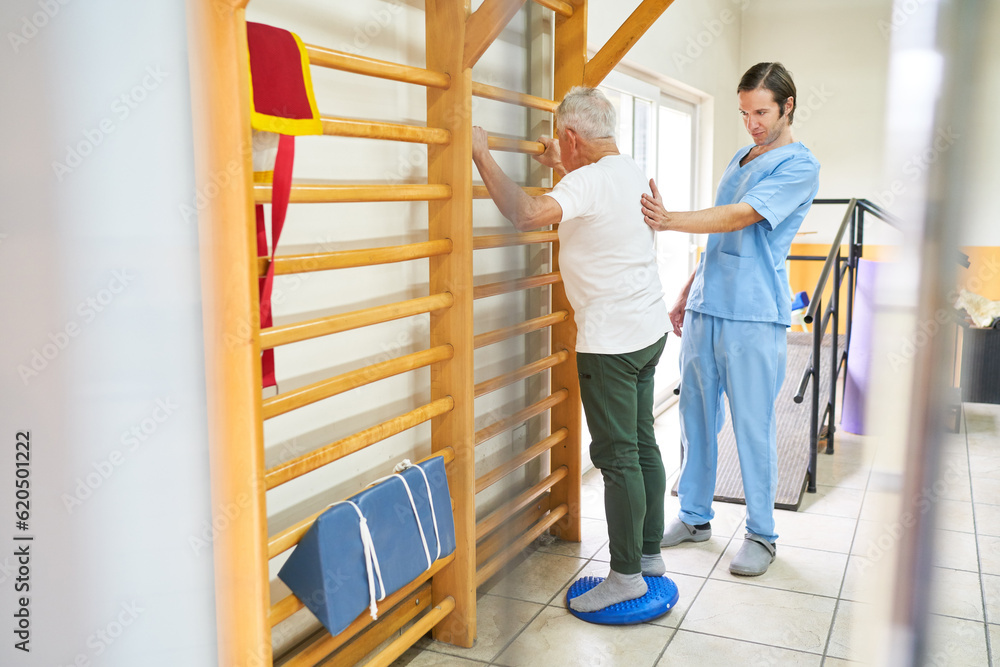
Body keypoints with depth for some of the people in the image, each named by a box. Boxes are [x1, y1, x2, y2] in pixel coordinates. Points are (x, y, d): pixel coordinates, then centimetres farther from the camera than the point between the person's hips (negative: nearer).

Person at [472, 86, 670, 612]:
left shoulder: (590, 181, -18)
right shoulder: (631, 172, 11)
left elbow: (526, 215, -34)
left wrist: (482, 154, -23)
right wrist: (561, 169, 34)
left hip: (612, 341, -10)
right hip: (648, 330, 10)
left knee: (618, 457, -1)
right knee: (643, 446, 16)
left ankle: (627, 574, 9)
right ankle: (650, 552, 28)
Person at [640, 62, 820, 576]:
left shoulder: (800, 167, -5)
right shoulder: (740, 159, 19)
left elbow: (740, 217, -19)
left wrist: (670, 220, -28)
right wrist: (687, 293, 20)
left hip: (753, 316, -7)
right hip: (705, 308, 7)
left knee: (753, 428, 0)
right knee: (696, 417, 11)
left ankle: (761, 534, 14)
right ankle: (694, 516, 24)